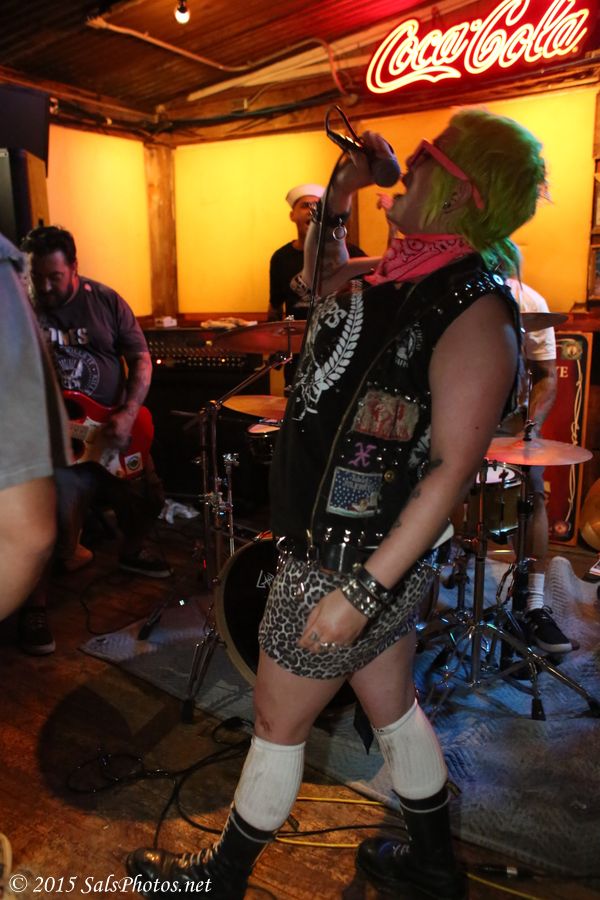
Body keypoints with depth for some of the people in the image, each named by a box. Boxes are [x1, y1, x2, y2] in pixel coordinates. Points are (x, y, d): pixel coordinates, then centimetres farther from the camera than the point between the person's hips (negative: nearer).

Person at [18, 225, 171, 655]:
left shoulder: (105, 300, 0)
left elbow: (141, 359, 0)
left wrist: (128, 414, -13)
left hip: (112, 425, 3)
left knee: (147, 498, 6)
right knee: (55, 515, -19)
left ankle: (132, 552, 39)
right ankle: (36, 605, 3)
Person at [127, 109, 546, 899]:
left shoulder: (474, 307, -20)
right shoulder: (397, 273, 6)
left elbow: (453, 467, -24)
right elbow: (325, 285, 26)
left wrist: (364, 589, -24)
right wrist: (338, 197, 12)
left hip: (357, 562, -8)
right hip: (338, 545, 9)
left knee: (277, 724, 10)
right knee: (392, 707, 23)